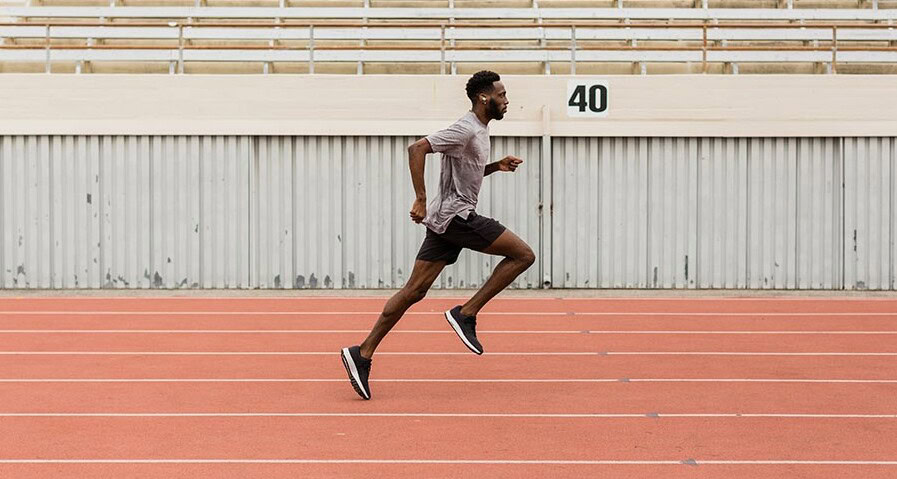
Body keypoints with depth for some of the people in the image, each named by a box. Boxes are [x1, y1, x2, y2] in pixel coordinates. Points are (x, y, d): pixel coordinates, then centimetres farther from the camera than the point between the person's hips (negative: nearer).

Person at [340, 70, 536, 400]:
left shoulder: (480, 131, 18)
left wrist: (496, 166, 15)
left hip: (445, 220, 10)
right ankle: (466, 314, -6)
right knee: (523, 255, -7)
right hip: (456, 215, -10)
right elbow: (417, 149, -21)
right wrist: (421, 200, -23)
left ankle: (363, 354, 4)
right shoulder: (465, 130, -13)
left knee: (414, 291, 5)